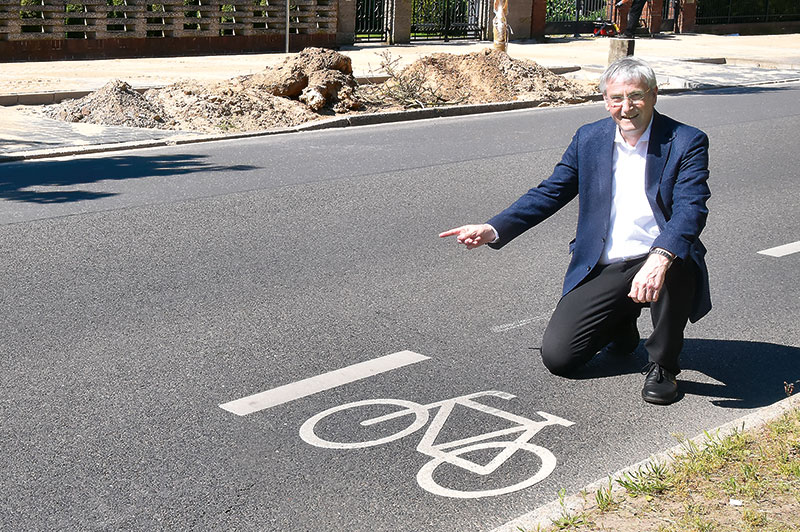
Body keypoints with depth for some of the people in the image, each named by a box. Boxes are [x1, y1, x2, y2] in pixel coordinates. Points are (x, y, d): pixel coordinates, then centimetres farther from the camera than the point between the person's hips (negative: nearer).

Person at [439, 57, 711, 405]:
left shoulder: (687, 142, -9)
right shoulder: (589, 139, 5)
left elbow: (691, 209, -23)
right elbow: (550, 193, 10)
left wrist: (660, 258, -43)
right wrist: (492, 230, -1)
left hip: (655, 264, -3)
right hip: (603, 269, 3)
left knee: (676, 262, -40)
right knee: (557, 356, -10)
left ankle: (662, 364, -12)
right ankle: (621, 325, 24)